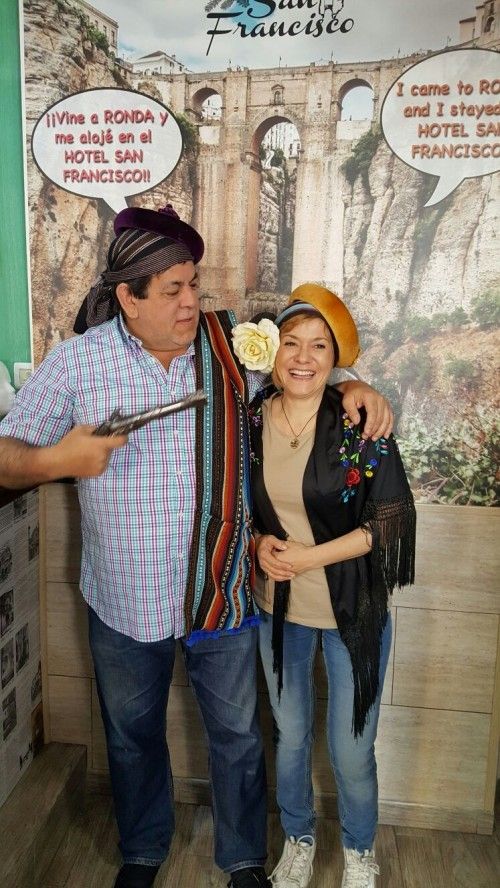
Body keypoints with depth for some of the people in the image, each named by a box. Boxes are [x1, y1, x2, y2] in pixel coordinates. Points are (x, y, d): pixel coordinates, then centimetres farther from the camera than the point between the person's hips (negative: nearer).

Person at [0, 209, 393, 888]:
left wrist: (353, 386, -11)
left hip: (224, 595, 1)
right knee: (132, 736, 23)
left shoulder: (233, 343, -7)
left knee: (238, 737, 18)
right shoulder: (77, 361, -11)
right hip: (125, 600, 0)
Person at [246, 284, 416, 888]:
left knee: (351, 752, 11)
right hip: (277, 608, 3)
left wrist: (309, 556, -19)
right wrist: (260, 543, -13)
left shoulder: (361, 424, -16)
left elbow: (393, 521, -14)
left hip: (352, 611, -3)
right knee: (289, 736, 20)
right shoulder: (250, 421, -6)